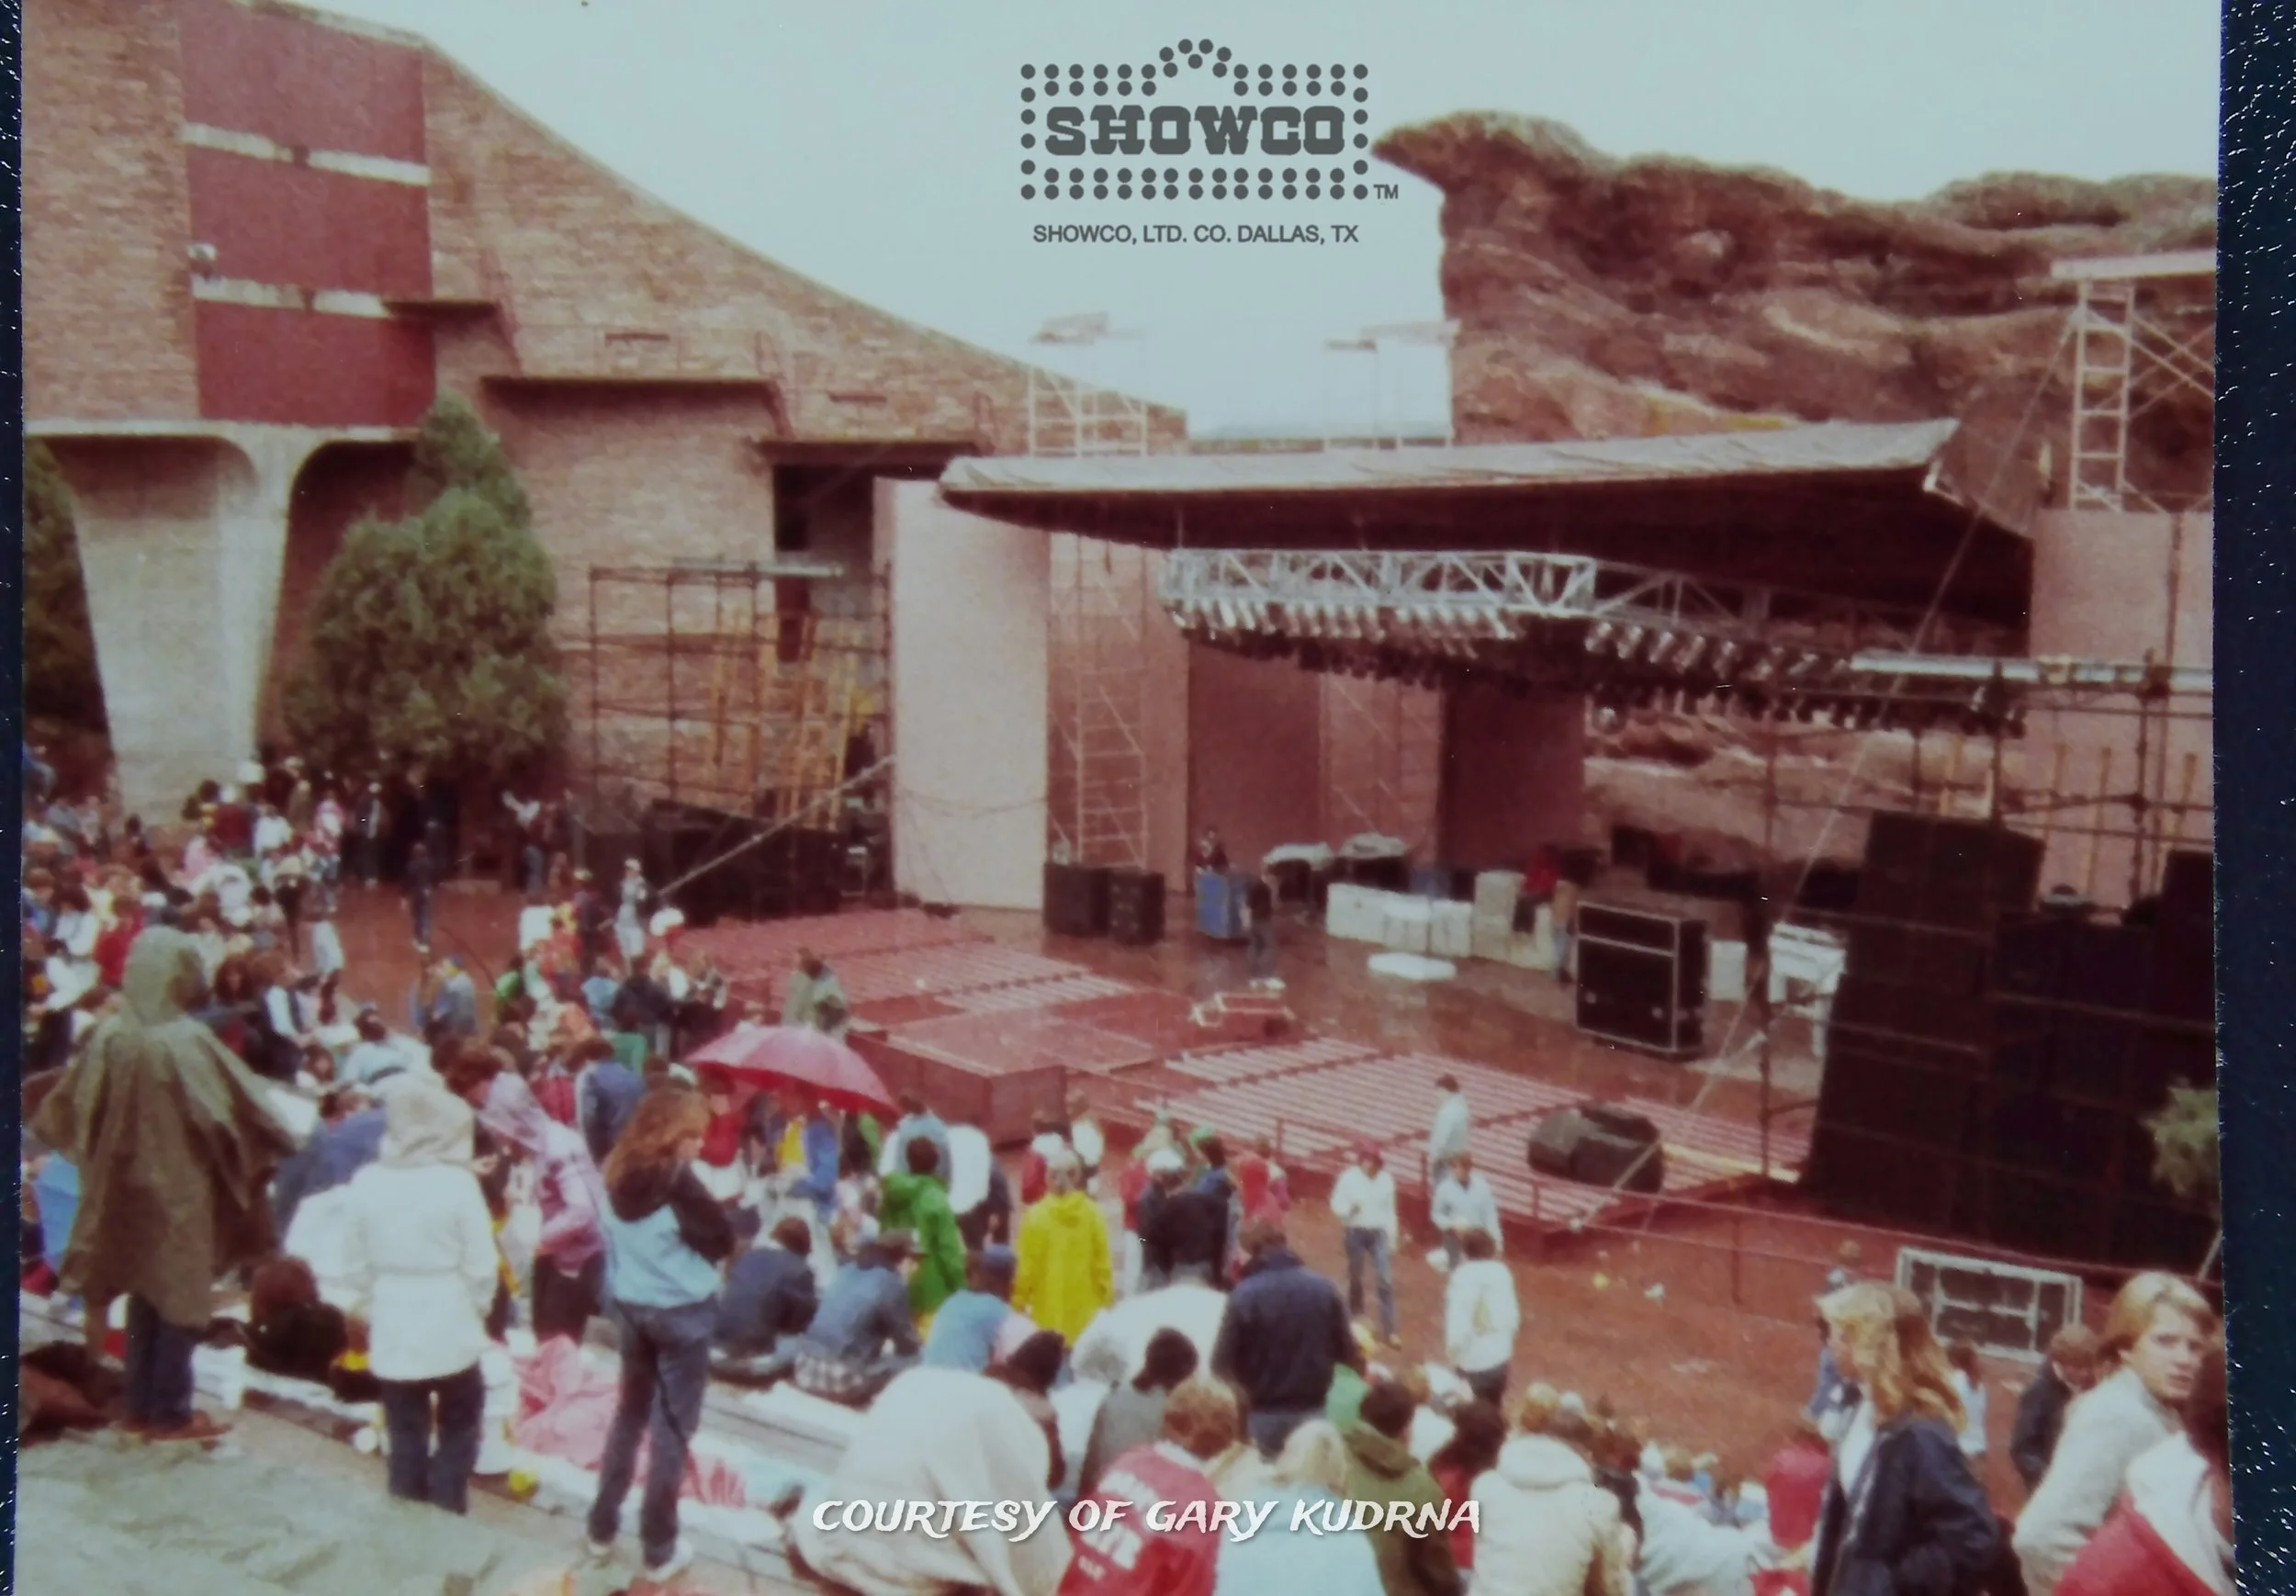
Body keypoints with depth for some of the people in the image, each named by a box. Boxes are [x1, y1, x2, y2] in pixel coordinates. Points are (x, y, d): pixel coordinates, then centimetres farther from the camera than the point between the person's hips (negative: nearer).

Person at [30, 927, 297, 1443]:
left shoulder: (109, 1033, -5)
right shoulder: (184, 1041, -22)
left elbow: (73, 1107, 6)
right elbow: (233, 1108, -17)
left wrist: (101, 1159, 25)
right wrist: (277, 1144, -1)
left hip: (126, 1182, 6)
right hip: (180, 1184, -6)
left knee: (144, 1290, 18)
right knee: (181, 1296, 6)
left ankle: (140, 1405, 25)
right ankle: (170, 1413, 13)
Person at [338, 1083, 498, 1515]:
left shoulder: (366, 1182, -6)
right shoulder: (457, 1182, -15)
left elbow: (355, 1264, 1)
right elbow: (482, 1265, -11)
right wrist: (477, 1308, 6)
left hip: (392, 1332, 3)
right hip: (451, 1329, -2)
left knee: (405, 1439, 14)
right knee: (456, 1432, 16)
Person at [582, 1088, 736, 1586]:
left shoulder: (618, 1172, 1)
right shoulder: (678, 1180, -20)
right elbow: (723, 1241, -14)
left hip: (629, 1306, 6)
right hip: (682, 1313, -6)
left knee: (630, 1412, 21)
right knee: (672, 1426, 4)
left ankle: (601, 1530, 27)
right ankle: (659, 1549, 11)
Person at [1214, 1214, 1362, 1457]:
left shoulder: (1244, 1295, -15)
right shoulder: (1324, 1289, -4)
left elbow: (1223, 1362, -10)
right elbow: (1346, 1350, 4)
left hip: (1263, 1413, -3)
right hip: (1311, 1410, 3)